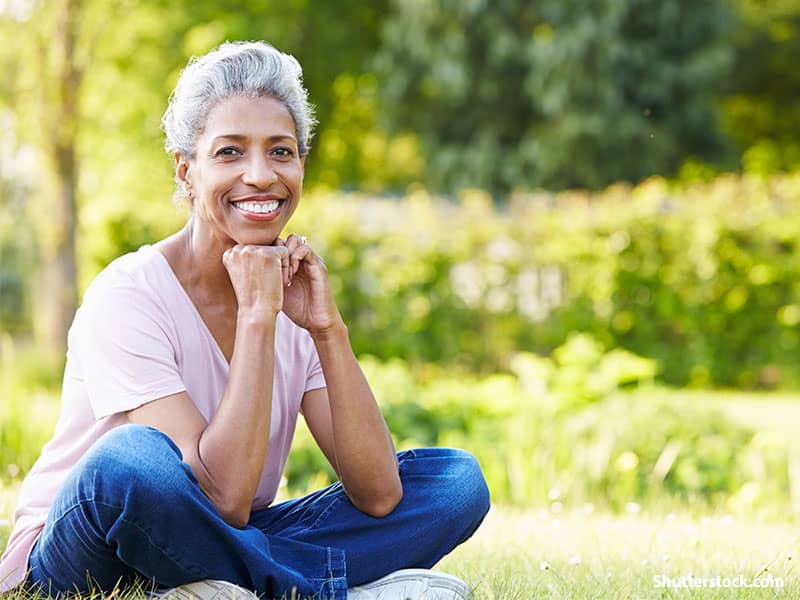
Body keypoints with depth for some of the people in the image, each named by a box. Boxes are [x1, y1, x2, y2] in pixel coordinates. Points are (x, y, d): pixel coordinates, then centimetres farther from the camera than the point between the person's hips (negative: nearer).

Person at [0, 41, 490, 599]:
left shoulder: (293, 292, -1)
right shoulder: (127, 297, -18)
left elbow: (378, 496, -11)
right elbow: (224, 498, -28)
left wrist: (328, 328, -18)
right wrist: (256, 316, -26)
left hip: (221, 548, 6)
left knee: (457, 479, -6)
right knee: (131, 457, -39)